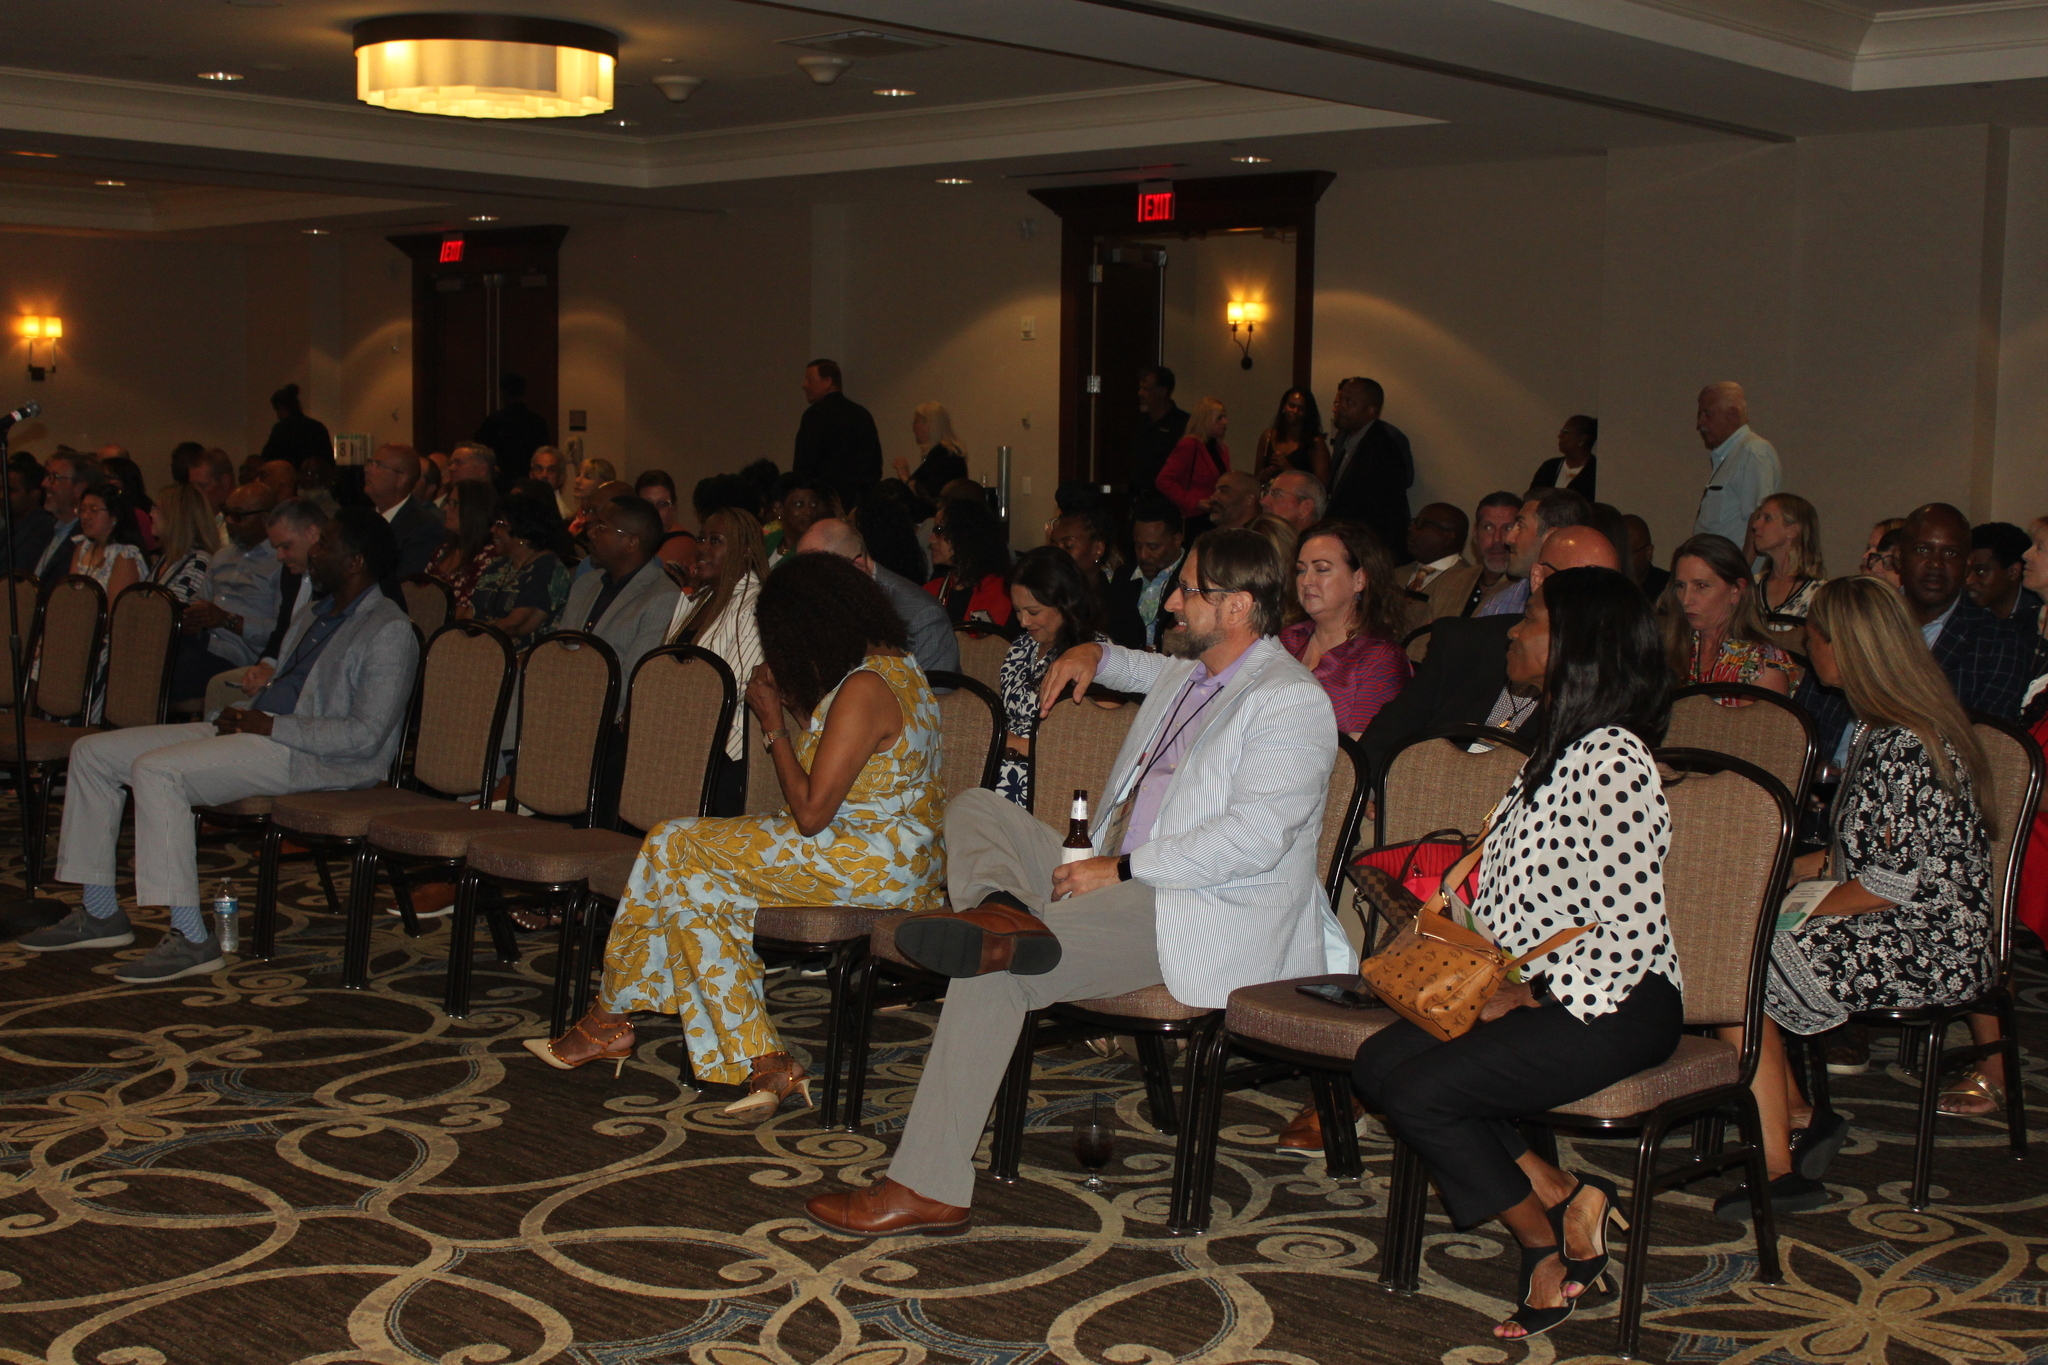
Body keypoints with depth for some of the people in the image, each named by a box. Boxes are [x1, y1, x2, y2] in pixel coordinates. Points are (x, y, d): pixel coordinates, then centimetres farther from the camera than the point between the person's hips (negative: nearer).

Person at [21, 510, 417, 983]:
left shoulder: (389, 631, -10)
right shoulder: (318, 617, 21)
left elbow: (366, 736, -18)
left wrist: (269, 727, -18)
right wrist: (239, 716, 2)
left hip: (309, 757, -10)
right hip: (259, 733, 10)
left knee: (156, 770, -30)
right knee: (92, 753, 5)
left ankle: (192, 941, -28)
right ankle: (100, 914, 8)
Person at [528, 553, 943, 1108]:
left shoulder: (863, 688, -19)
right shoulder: (894, 663, 12)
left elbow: (811, 813, -21)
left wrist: (774, 725, -9)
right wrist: (796, 706, 9)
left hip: (868, 864, -10)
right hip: (895, 858, 10)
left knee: (674, 847, -3)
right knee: (697, 888, 3)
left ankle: (611, 1018, 13)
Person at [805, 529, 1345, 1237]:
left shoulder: (1290, 700, -10)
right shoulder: (1187, 674, 20)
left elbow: (1255, 838, -21)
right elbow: (1154, 671, 49)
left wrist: (1120, 870, -21)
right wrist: (1095, 656, 27)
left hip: (1209, 914, -10)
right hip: (1125, 877, 10)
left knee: (996, 974, -27)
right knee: (975, 807, 4)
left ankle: (928, 1188, -24)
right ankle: (1004, 914, -30)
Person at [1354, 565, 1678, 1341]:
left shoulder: (1612, 758, -19)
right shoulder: (1555, 745, 13)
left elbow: (1627, 926, -22)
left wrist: (1528, 995, -16)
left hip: (1613, 1007, -10)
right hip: (1534, 991, 10)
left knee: (1420, 1091, -20)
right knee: (1379, 1061, -6)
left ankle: (1549, 1248, 3)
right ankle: (1564, 1199, -1)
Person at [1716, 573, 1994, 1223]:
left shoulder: (1905, 745, -21)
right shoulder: (1882, 729, 11)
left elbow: (1909, 881, -23)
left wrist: (1805, 911, -15)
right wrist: (1790, 872, 9)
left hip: (1929, 949, -10)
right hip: (1894, 932, 10)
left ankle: (1779, 1169, -8)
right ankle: (1799, 1116, 3)